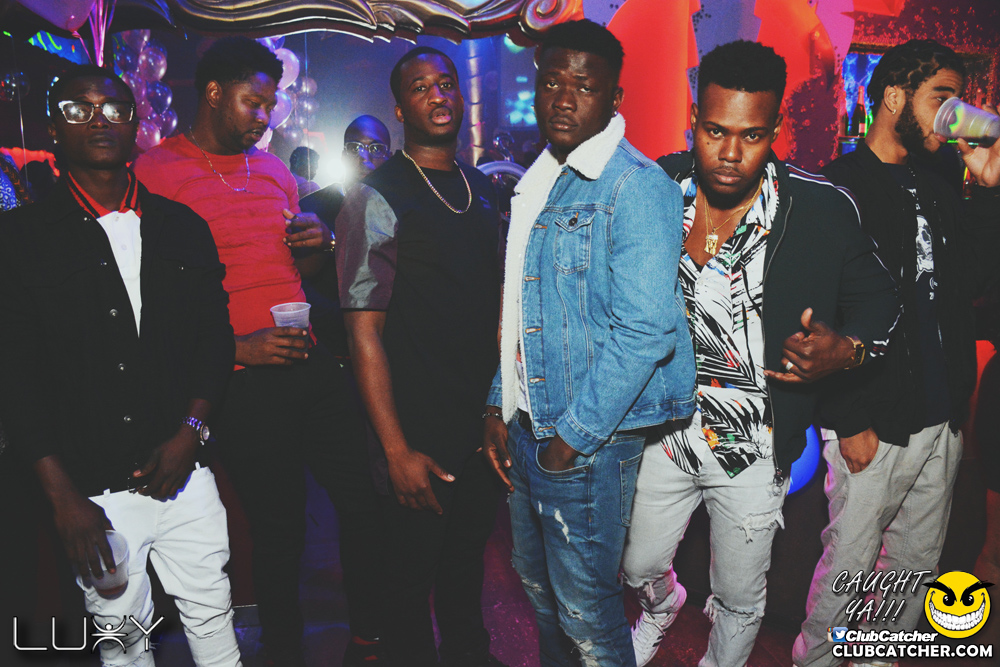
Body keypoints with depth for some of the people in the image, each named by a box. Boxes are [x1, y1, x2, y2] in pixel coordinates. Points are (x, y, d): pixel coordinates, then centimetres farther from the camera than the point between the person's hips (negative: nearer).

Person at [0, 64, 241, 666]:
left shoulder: (183, 227, 7)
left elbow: (216, 337, 7)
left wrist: (190, 432, -6)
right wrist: (63, 497, -8)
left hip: (185, 473, 2)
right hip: (93, 490, -2)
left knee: (213, 618, 11)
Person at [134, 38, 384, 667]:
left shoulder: (275, 170, 16)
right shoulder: (155, 173, -4)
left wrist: (319, 244, 3)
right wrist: (234, 347, -17)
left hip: (313, 362, 6)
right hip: (244, 380, -5)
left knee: (366, 502, 6)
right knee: (279, 532, 6)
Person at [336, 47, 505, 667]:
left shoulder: (484, 190, 9)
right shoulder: (376, 199, -11)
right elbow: (364, 331, -14)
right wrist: (397, 449, -17)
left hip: (489, 421, 6)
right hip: (423, 428, -6)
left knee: (470, 552, 22)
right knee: (414, 566, 11)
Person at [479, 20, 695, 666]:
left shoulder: (637, 186, -15)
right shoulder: (536, 183, 12)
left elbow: (645, 331, -22)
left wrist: (573, 437, -18)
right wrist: (499, 406, 11)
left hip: (590, 440, -8)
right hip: (526, 428, 8)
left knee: (586, 606, 7)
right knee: (539, 586, 23)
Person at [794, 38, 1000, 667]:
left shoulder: (937, 187, 13)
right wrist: (850, 421, -15)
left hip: (943, 419, 7)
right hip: (873, 425, -7)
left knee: (919, 560, 18)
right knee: (851, 563, 4)